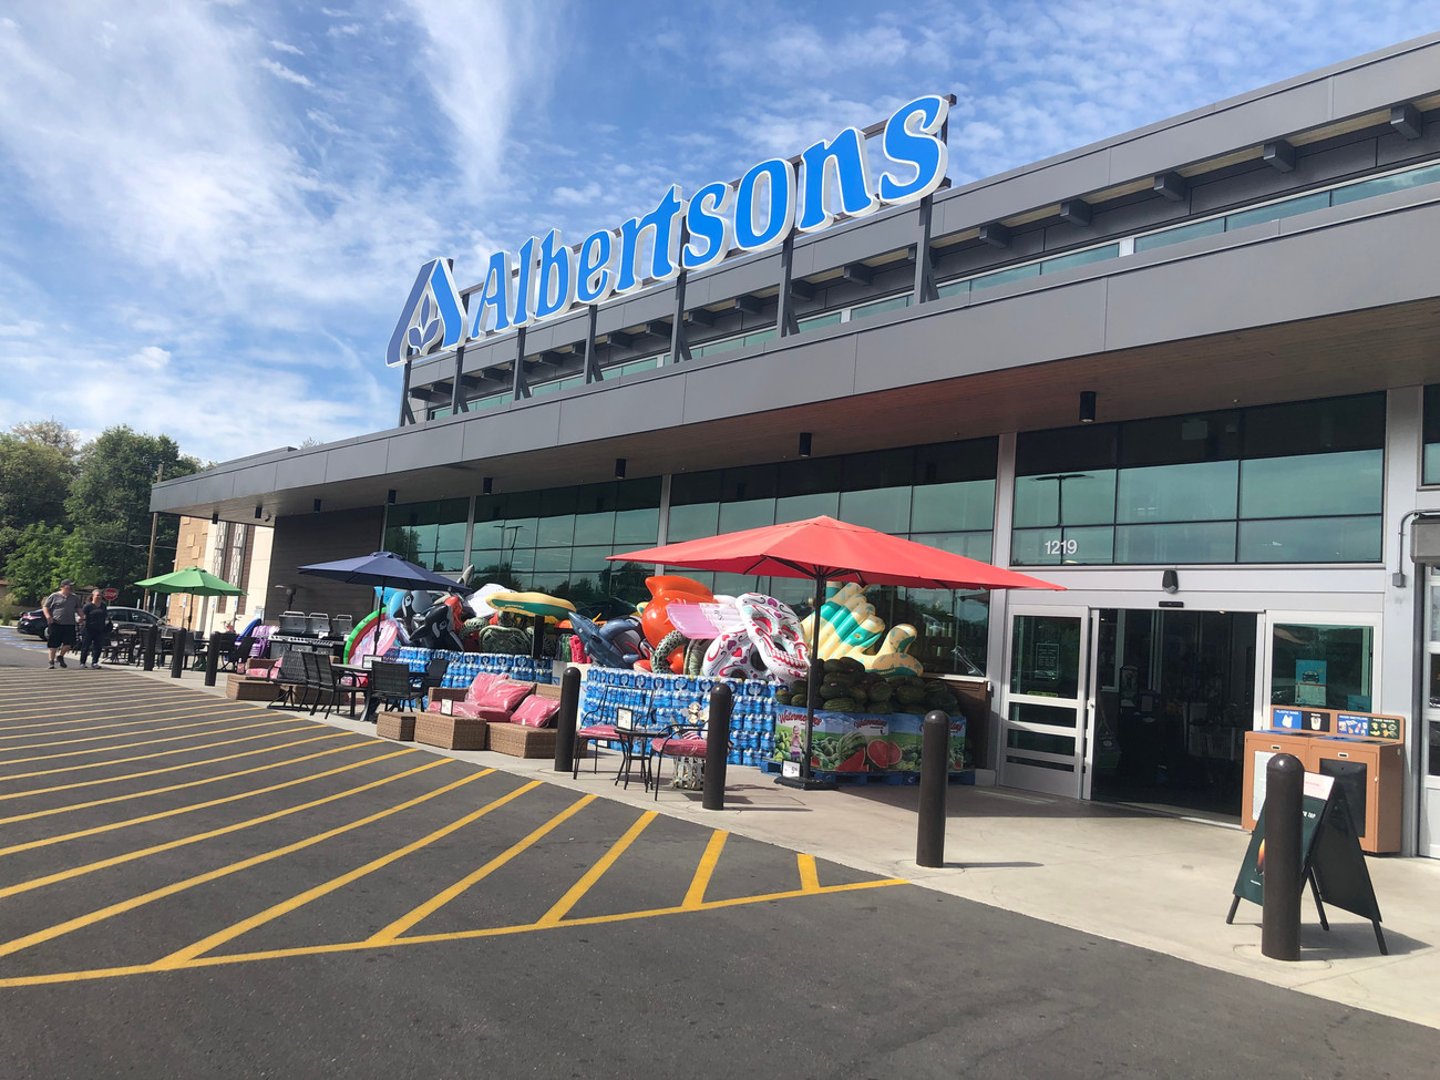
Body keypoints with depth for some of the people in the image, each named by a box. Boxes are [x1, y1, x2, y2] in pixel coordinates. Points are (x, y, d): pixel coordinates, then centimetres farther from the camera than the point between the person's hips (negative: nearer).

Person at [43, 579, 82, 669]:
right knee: (53, 645, 2)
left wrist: (80, 616, 3)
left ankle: (60, 656, 20)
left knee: (68, 644, -6)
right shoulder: (54, 596, 3)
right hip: (56, 624, -3)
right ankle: (51, 661, 14)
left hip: (70, 625, 3)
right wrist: (48, 616, -13)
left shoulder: (75, 598, 14)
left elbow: (78, 609, 22)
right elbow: (45, 607, 5)